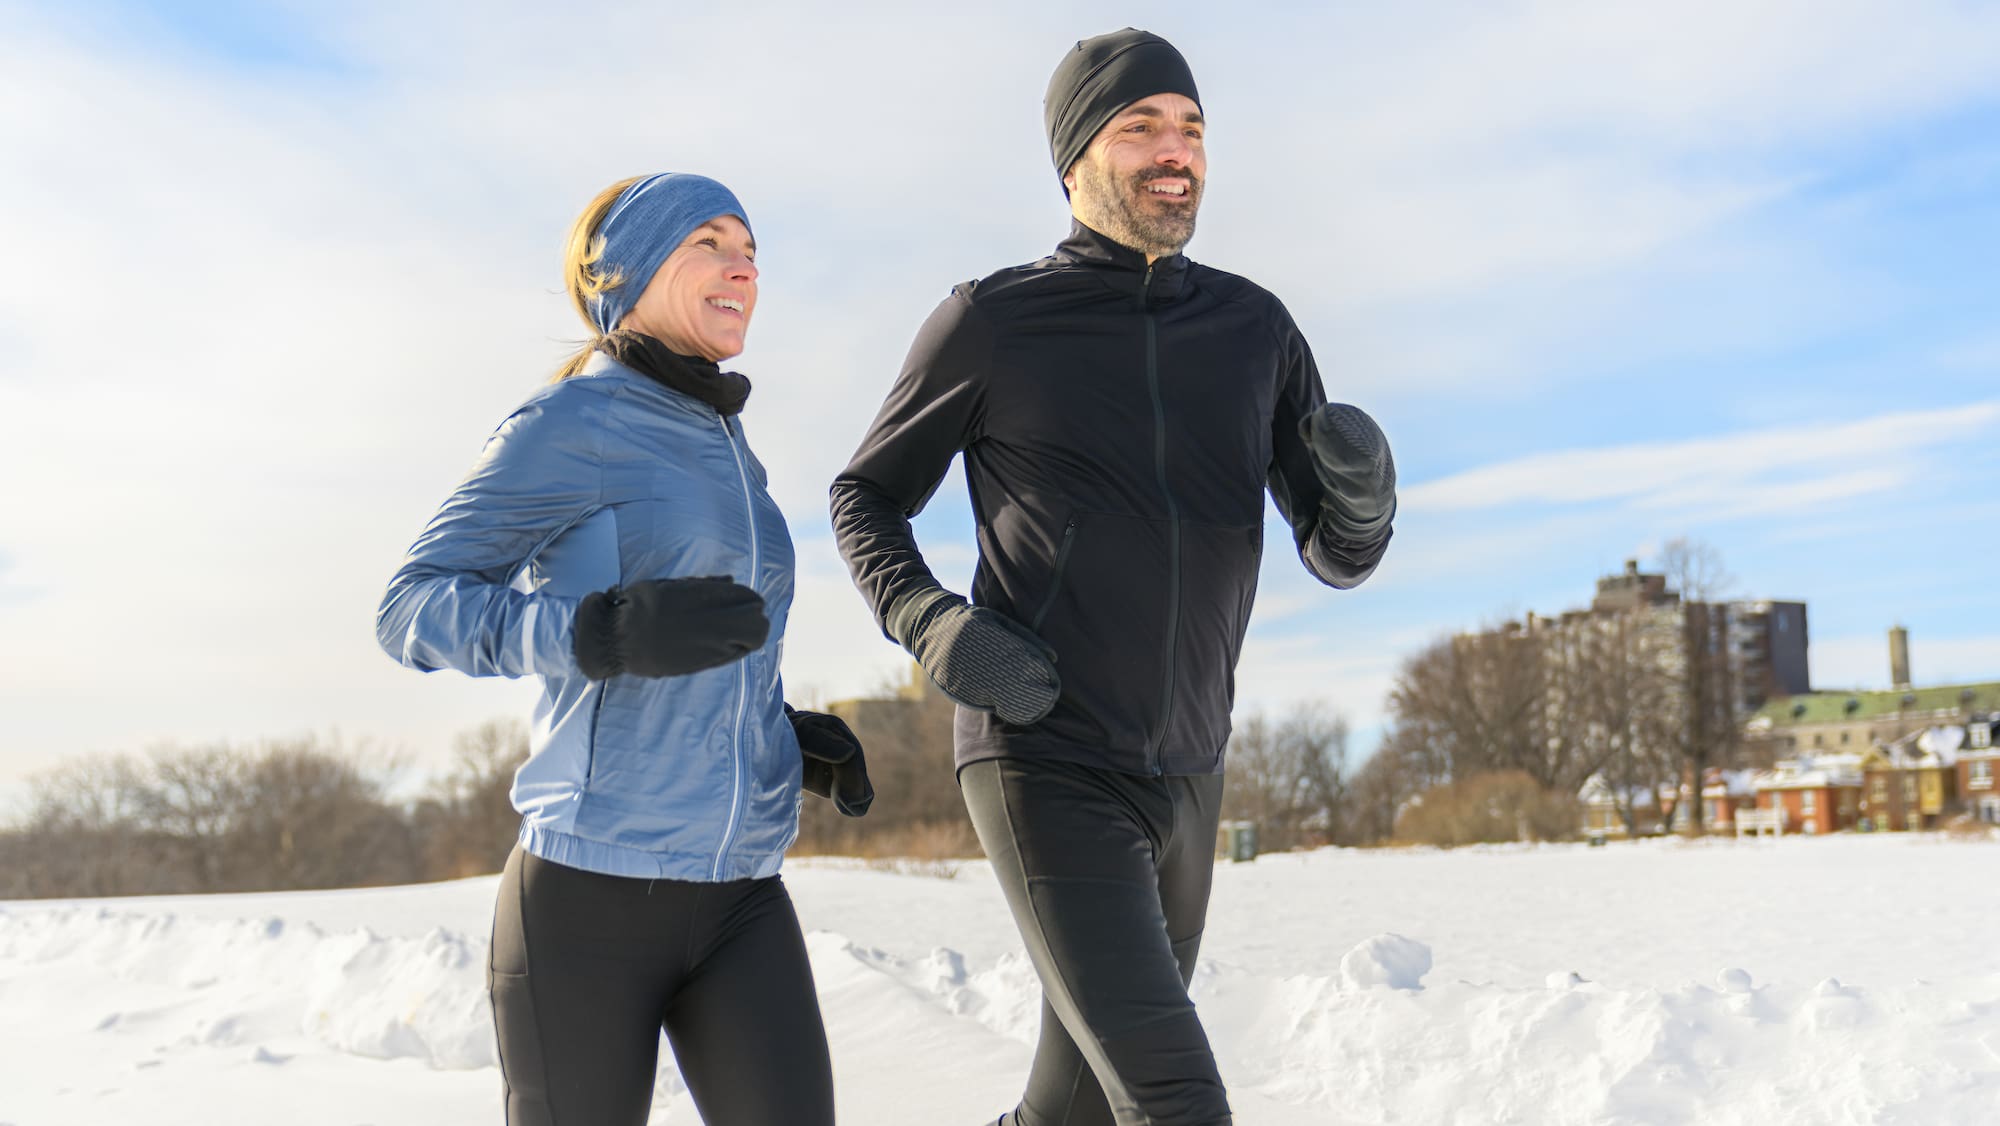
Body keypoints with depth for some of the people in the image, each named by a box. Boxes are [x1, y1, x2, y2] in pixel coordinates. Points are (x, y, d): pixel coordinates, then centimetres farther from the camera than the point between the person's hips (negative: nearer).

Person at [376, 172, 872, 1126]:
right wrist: (607, 632, -28)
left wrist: (797, 736, 8)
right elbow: (412, 612, -12)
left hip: (739, 895, 6)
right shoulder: (568, 422, -5)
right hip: (586, 897, -6)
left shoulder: (726, 457, 16)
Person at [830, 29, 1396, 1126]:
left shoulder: (1253, 327, 6)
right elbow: (865, 497, 7)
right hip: (1044, 772, -5)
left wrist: (1360, 494, -17)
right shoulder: (989, 323, -5)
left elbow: (1337, 554, 8)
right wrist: (931, 625, -13)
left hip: (1184, 776, 6)